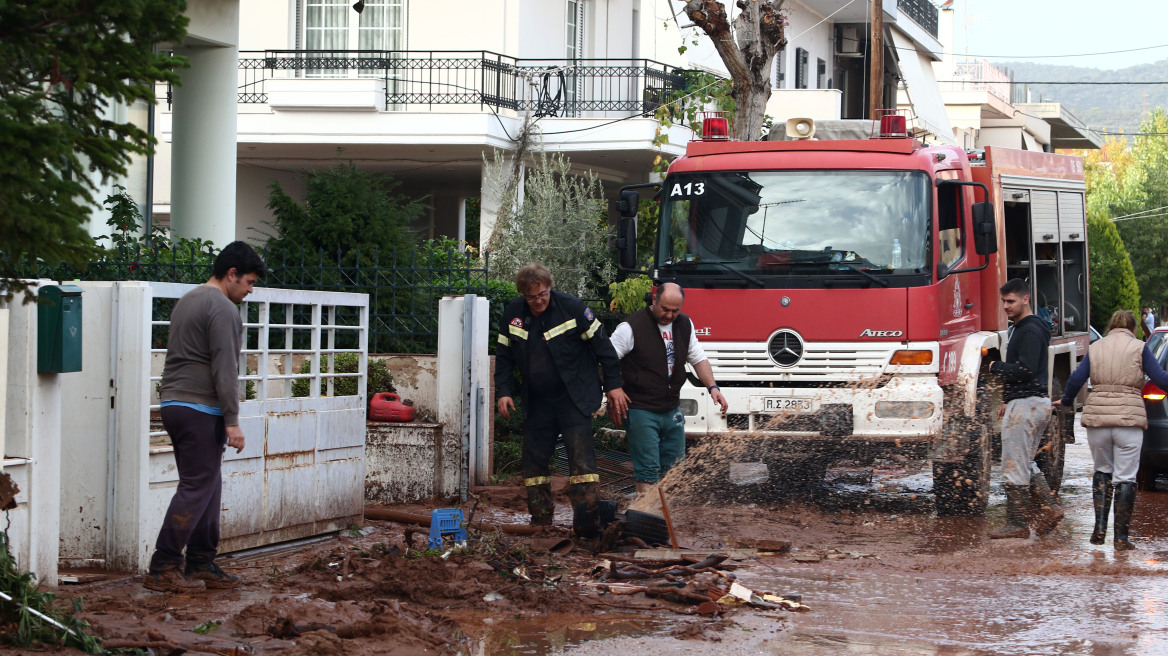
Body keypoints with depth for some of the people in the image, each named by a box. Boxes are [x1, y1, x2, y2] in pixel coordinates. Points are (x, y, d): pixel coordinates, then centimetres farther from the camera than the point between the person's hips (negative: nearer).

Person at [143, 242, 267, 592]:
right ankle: (163, 569, -7)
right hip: (200, 409, -10)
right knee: (196, 489, -7)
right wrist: (232, 421, -16)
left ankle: (201, 566, 13)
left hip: (174, 403, 10)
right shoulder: (222, 309, -12)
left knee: (208, 487, 12)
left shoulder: (187, 301, 19)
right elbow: (224, 369, -17)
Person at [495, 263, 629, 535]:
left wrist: (613, 385, -4)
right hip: (536, 402, 5)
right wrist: (504, 392, 0)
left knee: (581, 455, -13)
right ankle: (541, 521, 14)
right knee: (534, 460, 6)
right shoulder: (513, 313, 1)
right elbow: (504, 356, 10)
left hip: (574, 399, -4)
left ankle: (587, 520, -18)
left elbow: (602, 345, -4)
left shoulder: (572, 308, -10)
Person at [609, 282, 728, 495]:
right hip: (641, 412, -7)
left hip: (672, 411, 7)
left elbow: (698, 358, 17)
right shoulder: (632, 327, -13)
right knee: (647, 469, -9)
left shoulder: (685, 325, 8)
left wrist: (712, 386, 3)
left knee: (675, 467, 11)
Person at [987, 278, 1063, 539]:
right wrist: (1008, 402, 22)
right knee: (1026, 464, 16)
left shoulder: (1030, 331, -15)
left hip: (1025, 405, -11)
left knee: (1014, 466, -6)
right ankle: (1049, 508, 10)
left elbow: (1026, 370, -24)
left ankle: (1017, 523, -2)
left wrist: (996, 366, -10)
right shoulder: (1024, 328, 18)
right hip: (1038, 402, 11)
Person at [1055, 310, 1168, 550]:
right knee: (1125, 477, 2)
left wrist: (1065, 401, 22)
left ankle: (1100, 527, 7)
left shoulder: (1096, 348, 9)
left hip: (1097, 418, 3)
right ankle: (1121, 537, 0)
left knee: (1102, 470, 19)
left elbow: (1076, 380, 5)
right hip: (1129, 418, -3)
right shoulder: (1139, 348, 2)